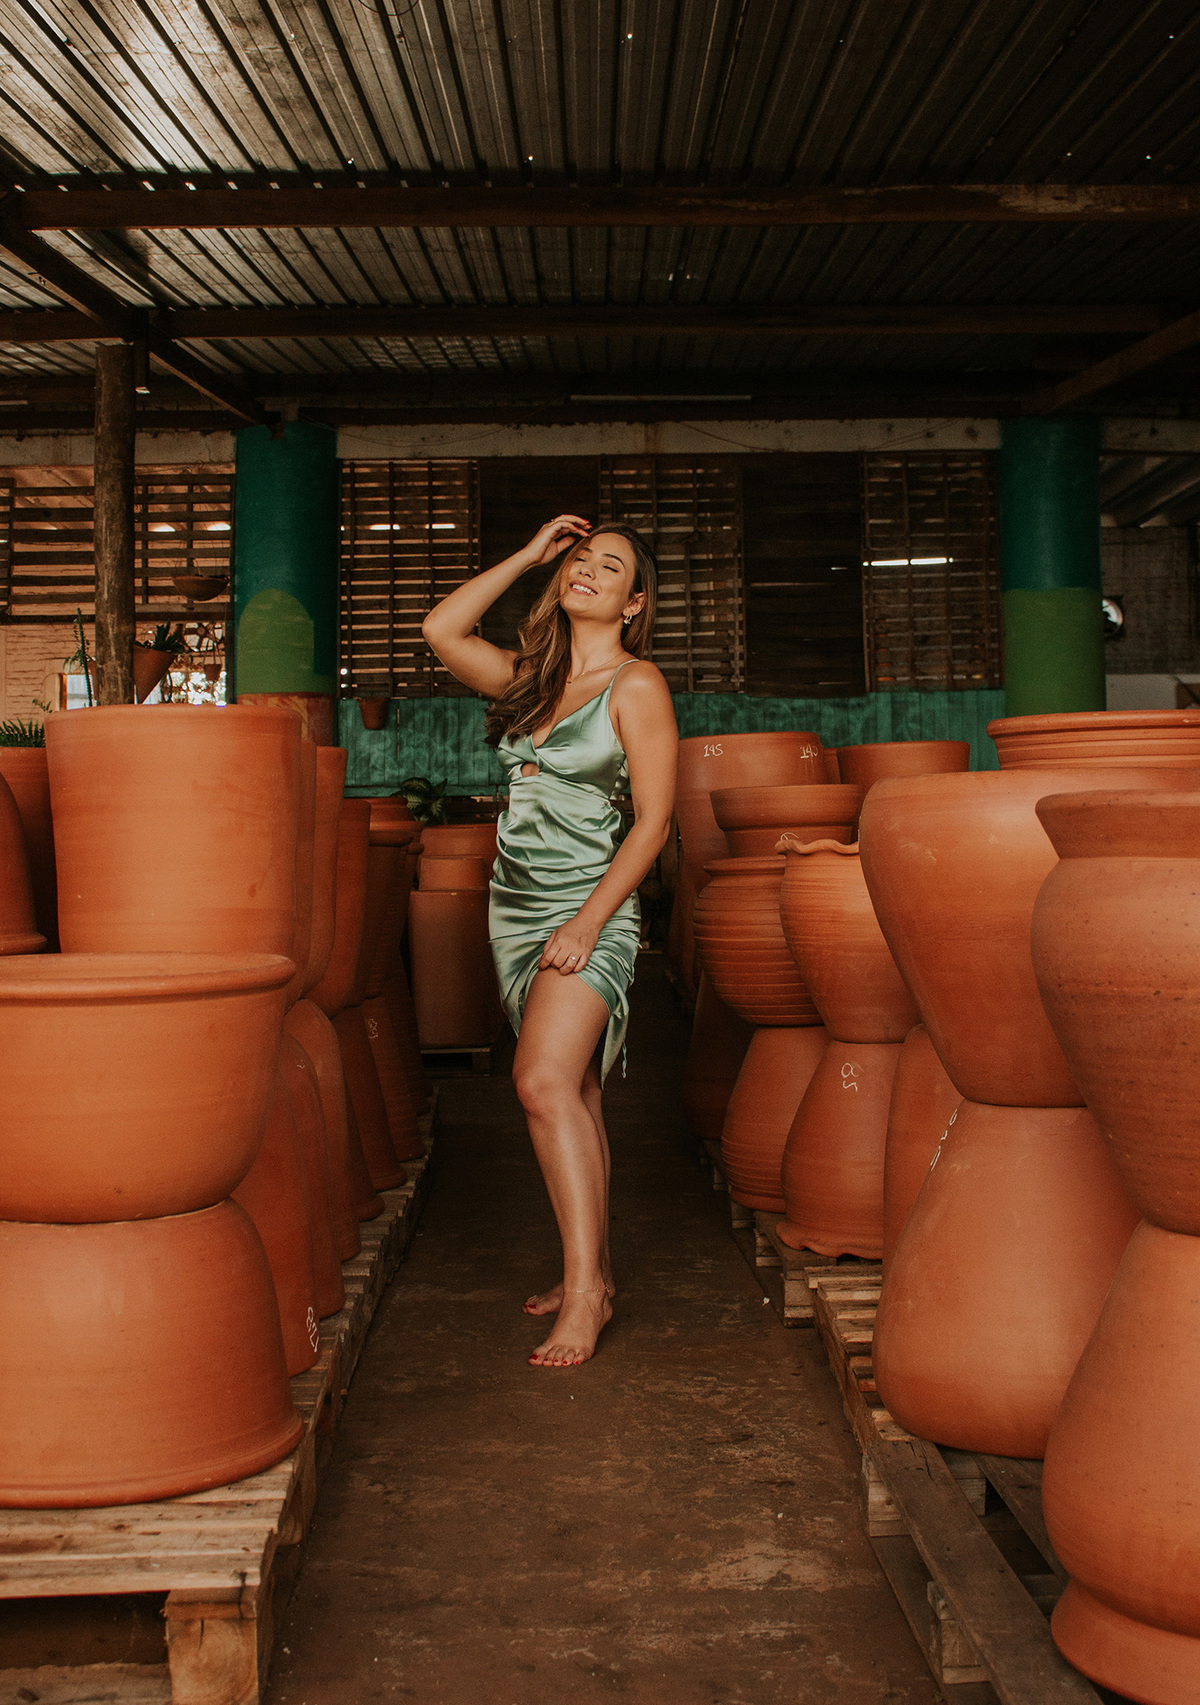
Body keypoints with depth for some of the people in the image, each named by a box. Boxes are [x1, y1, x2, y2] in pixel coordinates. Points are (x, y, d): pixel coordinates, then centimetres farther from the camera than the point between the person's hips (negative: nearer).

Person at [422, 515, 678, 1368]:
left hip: (591, 909, -7)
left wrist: (589, 921, -17)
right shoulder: (531, 678, 13)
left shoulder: (636, 684, -6)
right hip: (516, 906, 7)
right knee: (572, 1091, 10)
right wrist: (528, 556, 9)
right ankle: (592, 1272, 19)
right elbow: (442, 629, 10)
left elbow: (655, 819, -10)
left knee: (546, 1081, -20)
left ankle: (585, 1291, -16)